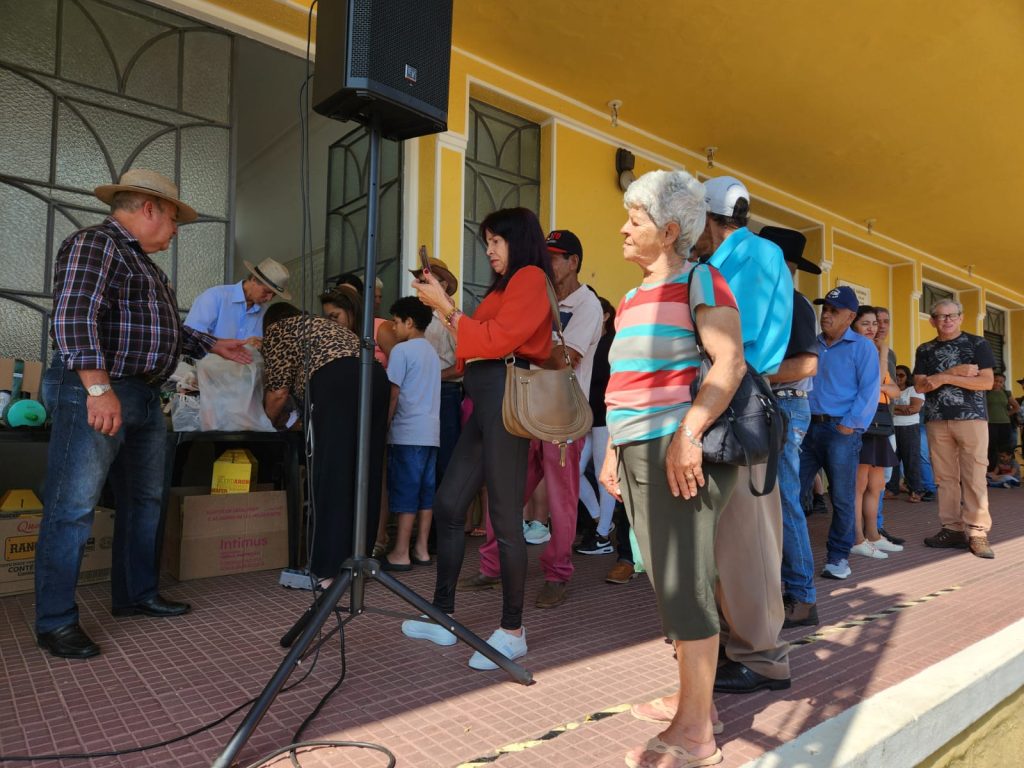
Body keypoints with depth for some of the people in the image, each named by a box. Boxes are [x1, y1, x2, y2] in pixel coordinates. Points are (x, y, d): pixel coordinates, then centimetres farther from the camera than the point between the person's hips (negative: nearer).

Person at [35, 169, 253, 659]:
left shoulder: (141, 261, 23)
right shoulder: (95, 243, -8)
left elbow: (162, 329, 29)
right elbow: (74, 317, -20)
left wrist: (213, 346, 29)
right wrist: (99, 388, -27)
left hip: (144, 396, 10)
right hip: (96, 393, -10)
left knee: (143, 501, 14)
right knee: (72, 508, -5)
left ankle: (136, 595, 27)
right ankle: (55, 622, 4)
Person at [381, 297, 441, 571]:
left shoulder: (401, 350, -6)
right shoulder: (432, 352, 17)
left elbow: (393, 394, -10)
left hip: (408, 432, -7)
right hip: (431, 432, 8)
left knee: (405, 492, -4)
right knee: (426, 491, 8)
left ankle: (401, 553, 0)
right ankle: (421, 549, 13)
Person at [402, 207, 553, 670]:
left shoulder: (531, 278, -1)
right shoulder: (505, 285, 26)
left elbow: (495, 339, -11)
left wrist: (447, 307, -4)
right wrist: (445, 308, 15)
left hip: (506, 398, -10)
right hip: (484, 402, 10)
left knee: (505, 518, -6)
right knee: (447, 505, 9)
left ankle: (513, 631, 5)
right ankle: (443, 617, 19)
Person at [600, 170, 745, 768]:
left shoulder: (699, 281, -4)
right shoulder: (635, 297, 21)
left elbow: (730, 362, -15)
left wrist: (687, 435, -24)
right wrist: (616, 448, 18)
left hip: (678, 449, -8)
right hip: (640, 450, 9)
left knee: (684, 583, -4)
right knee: (670, 580, 14)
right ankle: (693, 699, 28)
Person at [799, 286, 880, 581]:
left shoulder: (862, 347, 0)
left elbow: (869, 391, -7)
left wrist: (849, 426, -14)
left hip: (841, 429, -4)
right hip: (807, 426, 4)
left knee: (842, 498, 3)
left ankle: (838, 556, 16)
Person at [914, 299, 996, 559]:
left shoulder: (976, 343, 4)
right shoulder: (925, 350, 12)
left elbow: (987, 382, -6)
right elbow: (920, 385, 1)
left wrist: (944, 377, -12)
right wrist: (955, 371, -11)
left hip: (971, 417, -3)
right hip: (937, 420, 3)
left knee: (974, 478, -5)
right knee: (945, 478, 3)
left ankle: (977, 533, -2)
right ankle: (952, 529, 9)